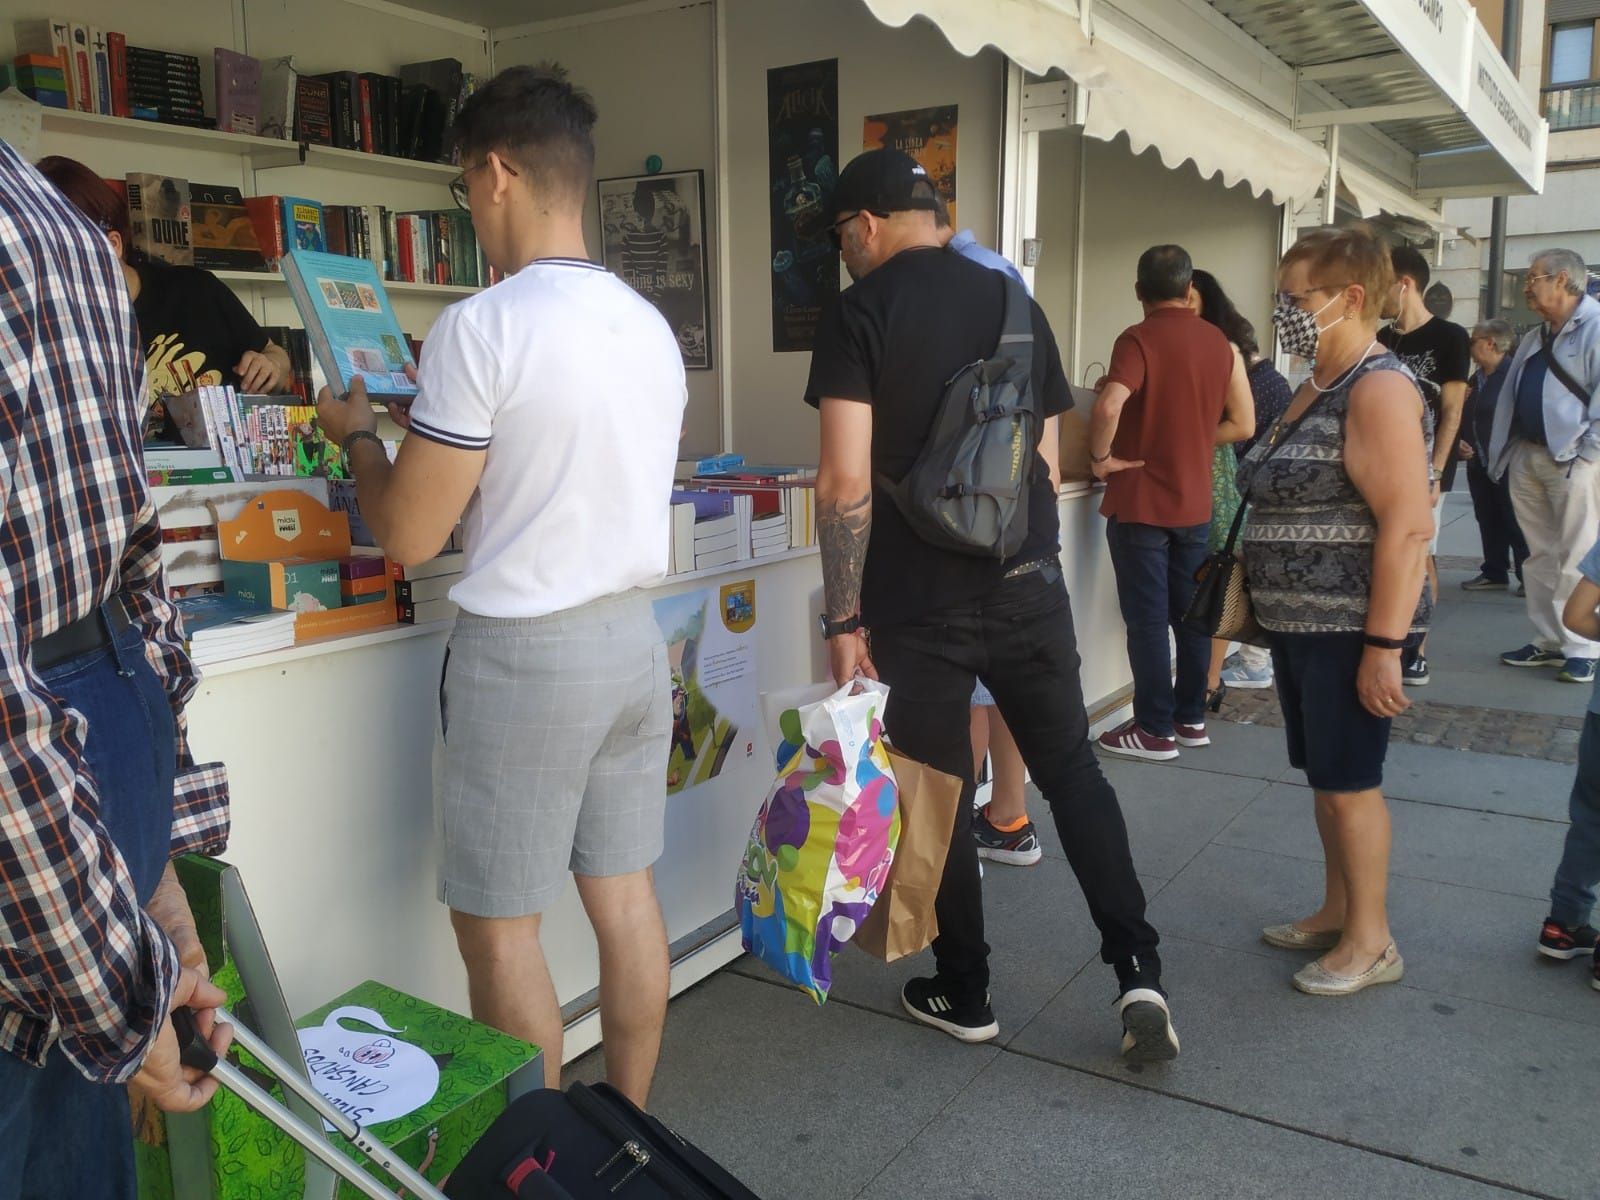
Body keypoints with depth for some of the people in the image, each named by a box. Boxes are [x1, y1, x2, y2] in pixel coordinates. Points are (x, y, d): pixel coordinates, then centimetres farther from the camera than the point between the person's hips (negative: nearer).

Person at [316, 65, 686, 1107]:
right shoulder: (652, 327, 5)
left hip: (525, 654, -7)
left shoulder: (483, 328, -16)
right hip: (634, 634, 7)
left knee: (499, 925, 8)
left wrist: (357, 432, 6)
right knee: (626, 895, 15)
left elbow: (408, 535, -12)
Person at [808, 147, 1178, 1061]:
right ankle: (1139, 969, 8)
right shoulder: (1012, 300, 9)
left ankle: (964, 994, 22)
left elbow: (847, 481, -16)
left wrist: (845, 619, -11)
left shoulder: (859, 315, -7)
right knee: (1073, 769, 15)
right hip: (1030, 583, 5)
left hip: (920, 601, -4)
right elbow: (1050, 457, 13)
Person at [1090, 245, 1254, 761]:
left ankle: (1155, 729, 7)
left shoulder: (1139, 339, -13)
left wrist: (1101, 457, -15)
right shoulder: (1219, 342, 6)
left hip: (1140, 501, -6)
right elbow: (1242, 424, 8)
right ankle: (1191, 718, 24)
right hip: (1195, 501, 6)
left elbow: (1108, 407, -30)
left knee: (1147, 619, 1)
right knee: (1190, 613, 14)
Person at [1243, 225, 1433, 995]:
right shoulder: (1317, 387, 13)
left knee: (1349, 779, 1)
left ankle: (1372, 942, 15)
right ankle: (1338, 912, 30)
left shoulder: (1378, 389, -16)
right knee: (1324, 776, 16)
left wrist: (1383, 645, -25)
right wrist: (1269, 603, 20)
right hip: (1298, 621, 9)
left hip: (1350, 627, -9)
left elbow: (1408, 525, -23)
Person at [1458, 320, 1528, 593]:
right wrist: (1460, 443, 5)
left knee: (1515, 524, -1)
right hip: (1479, 464, 8)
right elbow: (1466, 418, 21)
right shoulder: (1477, 378, 14)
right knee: (1488, 521, 12)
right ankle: (1494, 573, 20)